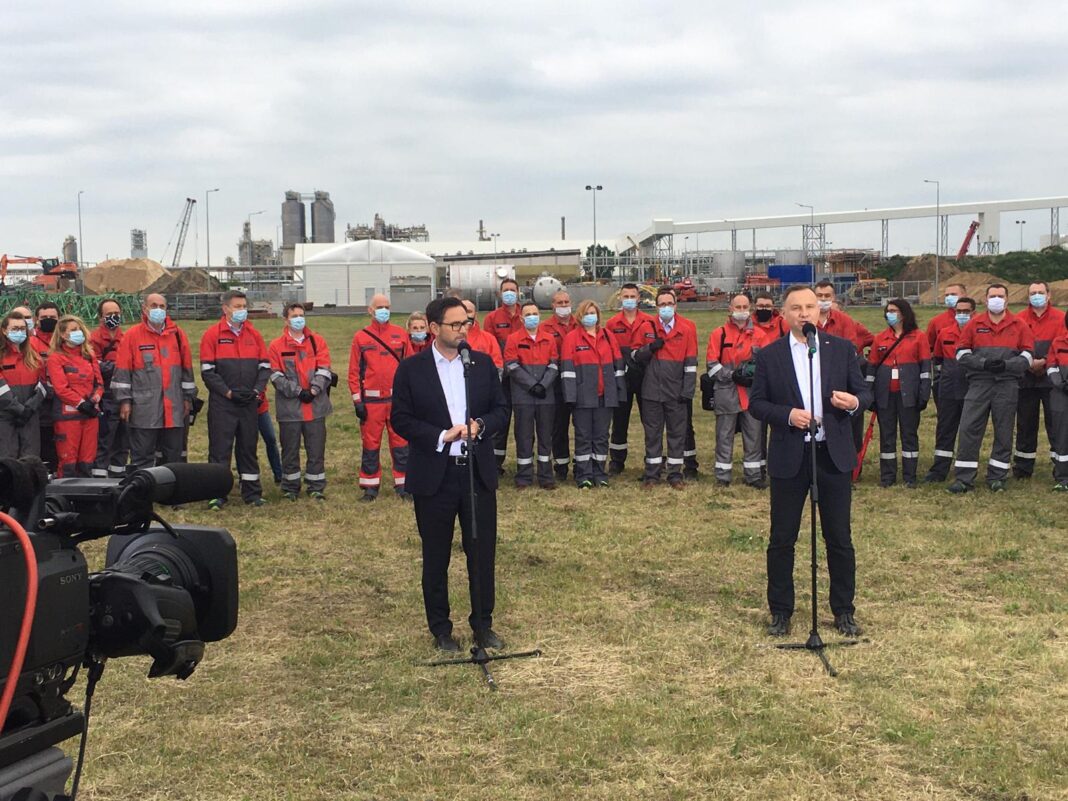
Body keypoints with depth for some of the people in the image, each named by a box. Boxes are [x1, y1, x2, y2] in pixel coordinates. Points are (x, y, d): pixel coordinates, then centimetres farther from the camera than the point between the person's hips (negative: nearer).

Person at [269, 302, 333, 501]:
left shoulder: (317, 342, 7)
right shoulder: (277, 346, 1)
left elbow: (324, 370, 2)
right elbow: (276, 376, -4)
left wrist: (314, 390, -12)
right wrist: (298, 392, -12)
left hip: (316, 405, 1)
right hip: (289, 407, -1)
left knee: (316, 449, 5)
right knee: (290, 450, 6)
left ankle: (316, 487, 14)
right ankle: (290, 488, 17)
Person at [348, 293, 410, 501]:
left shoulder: (401, 334, 5)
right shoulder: (360, 337, 2)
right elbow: (354, 371, 2)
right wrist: (357, 401, -3)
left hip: (397, 399, 1)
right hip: (371, 401, -1)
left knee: (400, 444, 4)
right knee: (370, 445, 5)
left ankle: (403, 485, 12)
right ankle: (370, 487, 14)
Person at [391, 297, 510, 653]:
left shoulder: (482, 363, 5)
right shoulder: (411, 369, -4)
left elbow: (501, 409, 9)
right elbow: (401, 419, -5)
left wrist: (479, 425, -12)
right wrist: (442, 436, -17)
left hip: (478, 472, 3)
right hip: (434, 476, -2)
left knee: (483, 553, 8)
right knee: (436, 557, 8)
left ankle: (483, 623, 23)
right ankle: (440, 629, 21)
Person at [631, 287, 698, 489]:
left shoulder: (687, 330, 2)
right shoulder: (646, 328, 3)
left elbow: (690, 364, 1)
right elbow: (635, 355, 7)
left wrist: (688, 391, -4)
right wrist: (650, 347, -12)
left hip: (676, 392, 0)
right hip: (652, 391, 0)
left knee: (677, 433, 5)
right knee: (652, 433, 6)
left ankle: (675, 474, 13)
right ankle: (652, 474, 13)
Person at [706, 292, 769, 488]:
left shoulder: (759, 334, 8)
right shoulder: (719, 334, 2)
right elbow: (711, 364, -2)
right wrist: (732, 376, -12)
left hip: (752, 392, 2)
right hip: (726, 393, -2)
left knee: (754, 434, 4)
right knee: (725, 435, 3)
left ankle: (754, 474, 13)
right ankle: (723, 475, 11)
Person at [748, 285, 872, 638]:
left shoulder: (842, 348, 4)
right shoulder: (769, 355, 1)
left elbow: (864, 392, 7)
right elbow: (756, 403, 1)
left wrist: (854, 402, -17)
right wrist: (787, 415, -17)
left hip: (834, 454, 1)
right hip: (788, 458, -1)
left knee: (839, 538, 7)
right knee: (782, 539, 5)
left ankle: (844, 611, 20)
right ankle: (780, 612, 18)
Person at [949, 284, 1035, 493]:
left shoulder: (1019, 325, 6)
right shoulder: (974, 324, 6)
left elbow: (1027, 356, 3)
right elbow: (961, 353, 3)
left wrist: (1006, 365, -14)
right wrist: (983, 363, -12)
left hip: (1007, 386, 0)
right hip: (979, 384, 0)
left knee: (1003, 432, 5)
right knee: (969, 429, -6)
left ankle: (996, 478, 15)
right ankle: (963, 478, -1)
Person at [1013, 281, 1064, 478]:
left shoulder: (1059, 318, 1)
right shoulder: (1019, 319, 7)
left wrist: (1044, 362, -16)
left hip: (1051, 378, -2)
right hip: (1026, 378, 2)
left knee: (1055, 423, -2)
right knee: (1025, 424, 9)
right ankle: (1023, 468, 17)